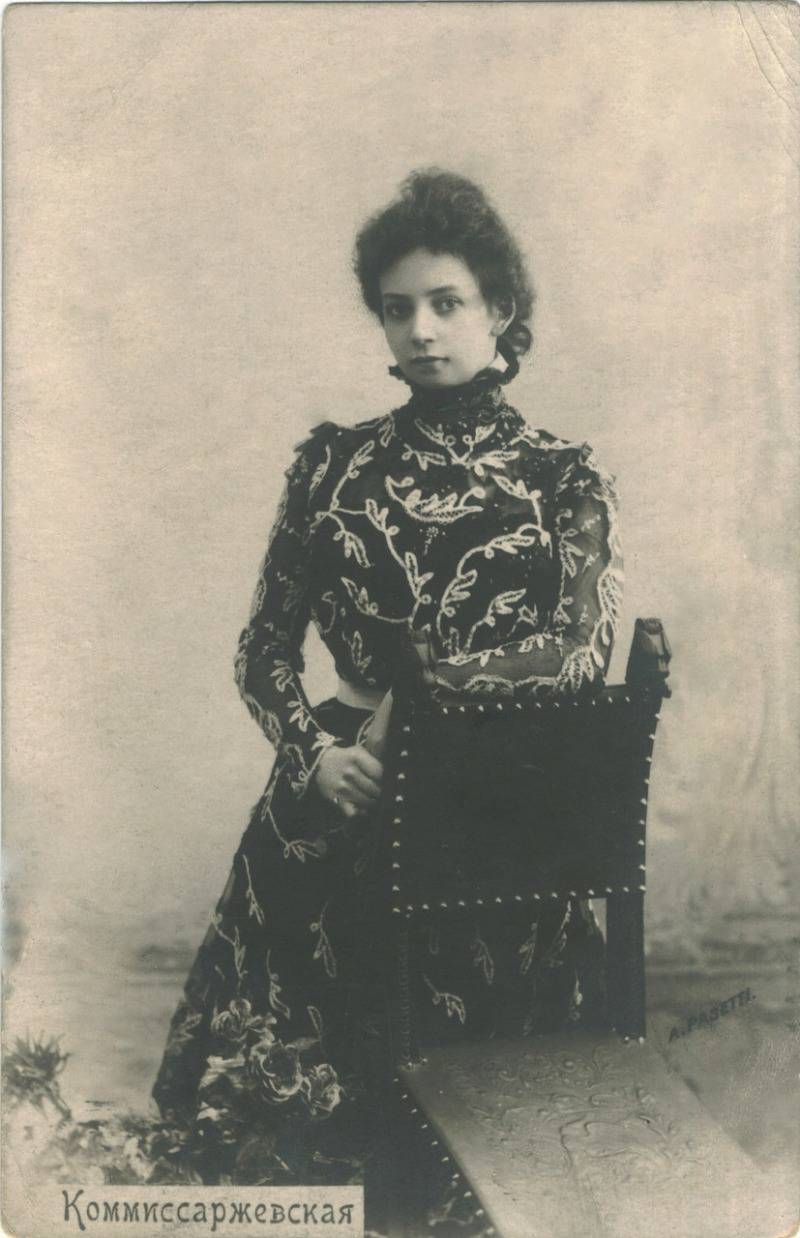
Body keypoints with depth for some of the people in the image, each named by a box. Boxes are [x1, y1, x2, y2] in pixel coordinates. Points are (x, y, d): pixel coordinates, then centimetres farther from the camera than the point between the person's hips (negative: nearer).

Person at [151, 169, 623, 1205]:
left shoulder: (562, 477, 3)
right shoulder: (332, 465, 7)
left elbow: (585, 658, -7)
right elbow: (264, 649, 8)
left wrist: (418, 699, -17)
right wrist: (317, 750, -10)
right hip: (340, 811, 1)